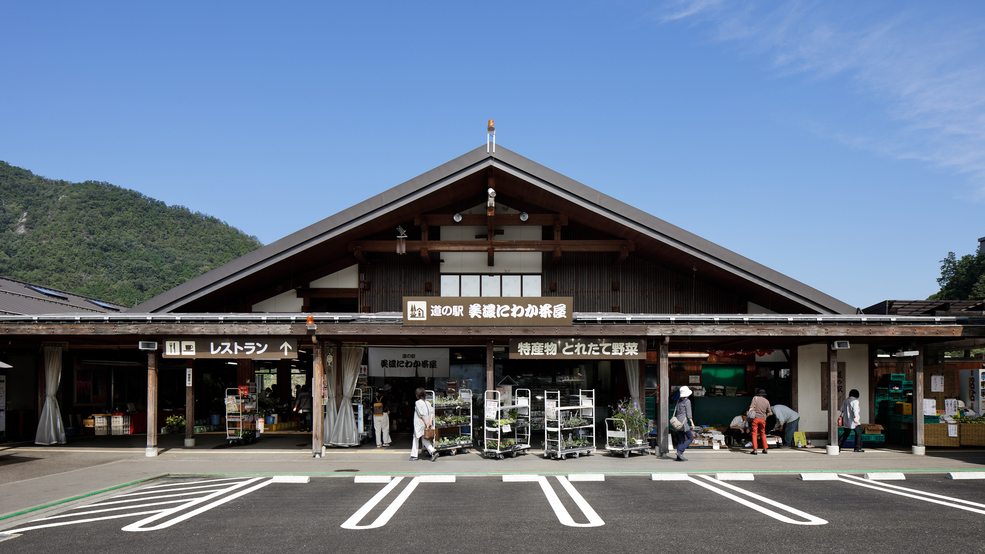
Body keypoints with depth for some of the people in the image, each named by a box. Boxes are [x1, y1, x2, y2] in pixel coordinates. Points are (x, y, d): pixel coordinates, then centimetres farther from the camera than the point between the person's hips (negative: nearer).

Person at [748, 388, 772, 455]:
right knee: (763, 434, 18)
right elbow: (769, 413, 16)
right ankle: (765, 449, 17)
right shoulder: (767, 401, 13)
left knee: (754, 434, -2)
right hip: (763, 419, 3)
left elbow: (752, 407, -9)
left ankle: (754, 449, -8)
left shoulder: (755, 398, 5)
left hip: (755, 418, -3)